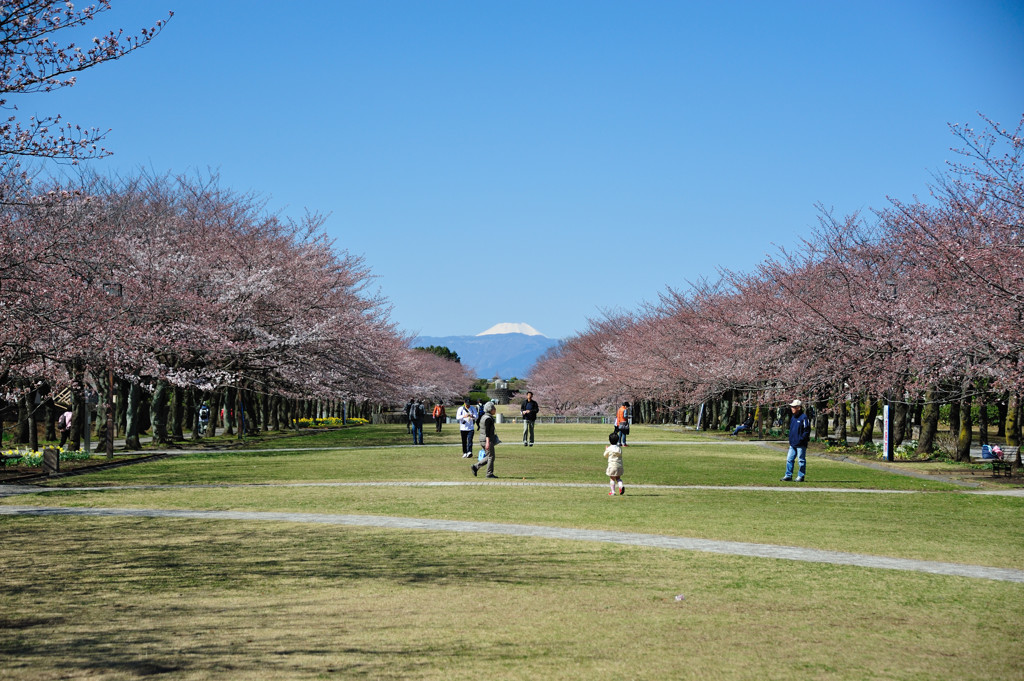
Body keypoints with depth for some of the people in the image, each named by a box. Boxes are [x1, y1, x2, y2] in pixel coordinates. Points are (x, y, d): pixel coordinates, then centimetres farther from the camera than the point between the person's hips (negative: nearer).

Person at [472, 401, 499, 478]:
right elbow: (487, 431, -22)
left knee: (489, 457, 16)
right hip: (487, 440, -10)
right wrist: (488, 442, -25)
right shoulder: (488, 418, -15)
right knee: (491, 457, -3)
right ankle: (490, 474, 1)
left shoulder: (484, 417, 16)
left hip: (483, 440, 10)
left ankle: (476, 467, 12)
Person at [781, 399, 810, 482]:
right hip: (792, 444, 8)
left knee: (801, 460, 1)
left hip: (800, 444, -8)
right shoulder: (792, 418, 15)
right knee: (789, 459, 6)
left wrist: (801, 439, -16)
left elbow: (807, 430, -12)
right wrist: (790, 439, 15)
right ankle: (788, 475, 11)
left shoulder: (804, 418, -11)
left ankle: (800, 476, 8)